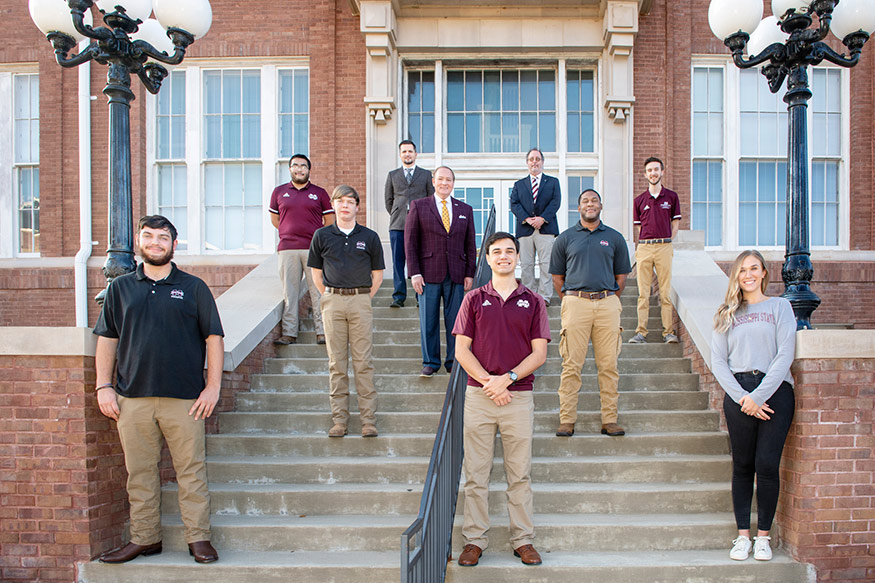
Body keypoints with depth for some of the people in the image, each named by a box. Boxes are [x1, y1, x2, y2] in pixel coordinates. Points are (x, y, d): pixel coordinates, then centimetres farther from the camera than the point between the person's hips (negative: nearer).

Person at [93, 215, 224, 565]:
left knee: (191, 470, 1)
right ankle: (144, 538, 21)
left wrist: (213, 386, -4)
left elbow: (214, 337, 3)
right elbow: (106, 338, 13)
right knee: (139, 472, 9)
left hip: (185, 398, -2)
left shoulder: (193, 288, 6)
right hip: (132, 397, 3)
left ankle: (199, 538, 10)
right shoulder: (121, 288, 12)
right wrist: (104, 386, 4)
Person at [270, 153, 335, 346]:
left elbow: (330, 221, 12)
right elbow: (274, 218, 21)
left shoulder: (319, 193, 9)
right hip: (287, 250, 1)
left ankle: (322, 332, 2)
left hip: (314, 249, -1)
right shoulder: (279, 192, 13)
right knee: (289, 292, 2)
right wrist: (290, 234, 14)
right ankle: (289, 333, 6)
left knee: (318, 291, -2)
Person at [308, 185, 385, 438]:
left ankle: (368, 420, 4)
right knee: (336, 362, 4)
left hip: (361, 301, -1)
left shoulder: (369, 237, 5)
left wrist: (364, 298, 4)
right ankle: (339, 419, 11)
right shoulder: (322, 236, 7)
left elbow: (378, 273, 11)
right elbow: (316, 272, 13)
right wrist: (330, 297, 6)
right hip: (332, 302, 1)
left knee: (363, 362, -1)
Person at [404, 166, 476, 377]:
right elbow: (410, 241, 1)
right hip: (429, 274, -2)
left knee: (455, 320, 4)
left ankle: (454, 362, 15)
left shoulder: (465, 210, 12)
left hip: (456, 275, 2)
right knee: (428, 320, 3)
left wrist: (469, 273, 3)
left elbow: (470, 245, 12)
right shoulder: (418, 206, 5)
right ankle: (430, 363, 15)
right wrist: (414, 273, -7)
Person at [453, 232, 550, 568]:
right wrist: (488, 381, -10)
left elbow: (539, 353, 3)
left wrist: (507, 378, -11)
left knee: (520, 474, 6)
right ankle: (474, 540, 14)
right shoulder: (474, 300, 8)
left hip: (519, 396, 0)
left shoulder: (533, 302, 8)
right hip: (478, 395, 0)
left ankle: (523, 540, 17)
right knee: (475, 473, 4)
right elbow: (461, 350, 3)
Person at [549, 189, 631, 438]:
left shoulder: (614, 238, 13)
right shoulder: (565, 238, 10)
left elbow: (621, 276, 16)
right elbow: (557, 277, 12)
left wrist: (609, 302, 10)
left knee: (608, 365, 1)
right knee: (571, 365, -4)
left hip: (607, 304, 1)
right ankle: (566, 420, 1)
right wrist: (570, 302, 7)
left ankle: (610, 420, 9)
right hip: (575, 303, -1)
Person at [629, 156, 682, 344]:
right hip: (644, 247, 1)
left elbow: (675, 223, 11)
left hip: (664, 247, -1)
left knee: (665, 291, -1)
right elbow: (637, 228, 12)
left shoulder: (672, 197, 8)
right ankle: (641, 332, 2)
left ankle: (669, 331, 4)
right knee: (643, 292, 0)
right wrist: (638, 249, 2)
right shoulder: (639, 200, 11)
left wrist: (667, 243, 3)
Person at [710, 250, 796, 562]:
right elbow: (718, 362, 6)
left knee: (767, 464, -5)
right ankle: (742, 535, 11)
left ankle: (763, 536, 9)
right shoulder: (727, 314, 14)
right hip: (738, 393, 2)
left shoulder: (780, 306, 8)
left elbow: (785, 355, -2)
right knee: (742, 466, 3)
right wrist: (741, 397, -8)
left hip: (774, 390, -1)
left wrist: (758, 395, -10)